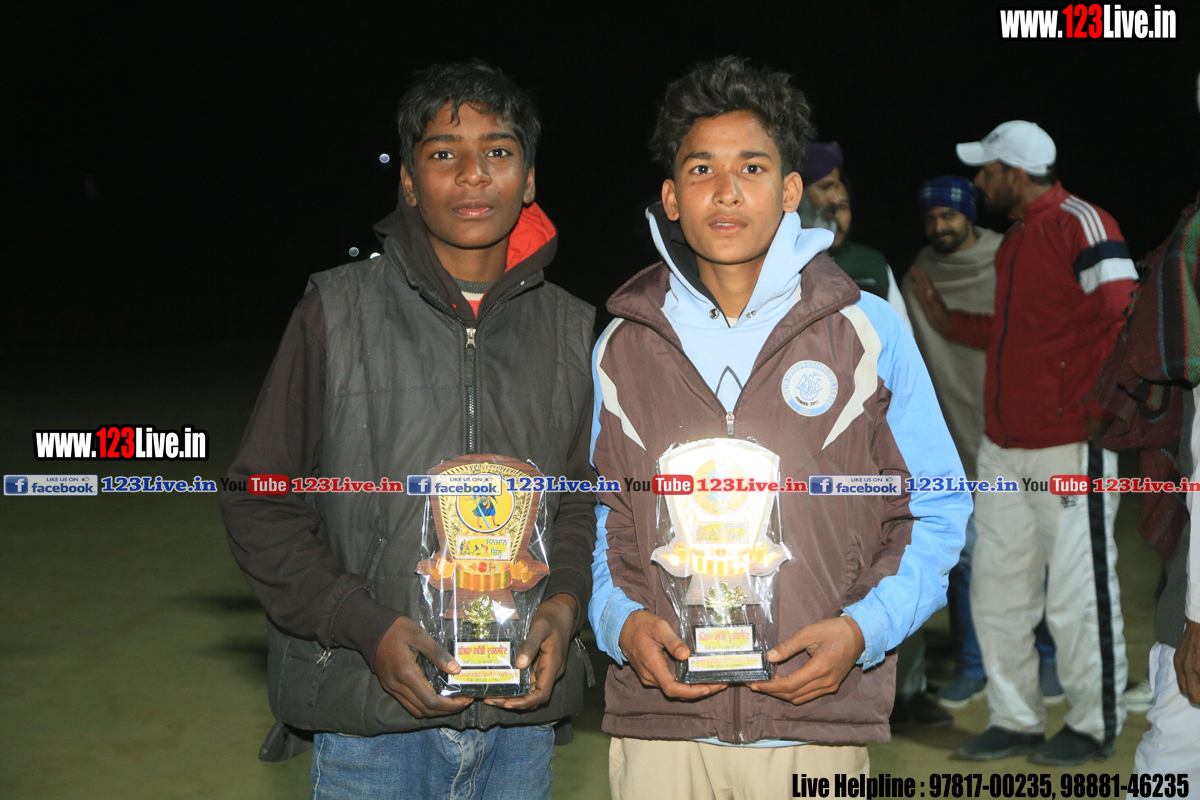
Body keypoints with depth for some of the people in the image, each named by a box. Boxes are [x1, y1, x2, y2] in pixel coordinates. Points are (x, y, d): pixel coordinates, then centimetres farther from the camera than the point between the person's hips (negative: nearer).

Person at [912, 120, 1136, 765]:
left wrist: (1096, 409, -16)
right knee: (997, 590, 11)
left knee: (1077, 596, 1)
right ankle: (1015, 720, 23)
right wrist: (947, 321, 23)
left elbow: (1124, 318, -18)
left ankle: (1095, 727, 17)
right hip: (1003, 447, 9)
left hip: (1069, 447, -9)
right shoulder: (1013, 241, 18)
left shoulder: (1080, 223, -10)